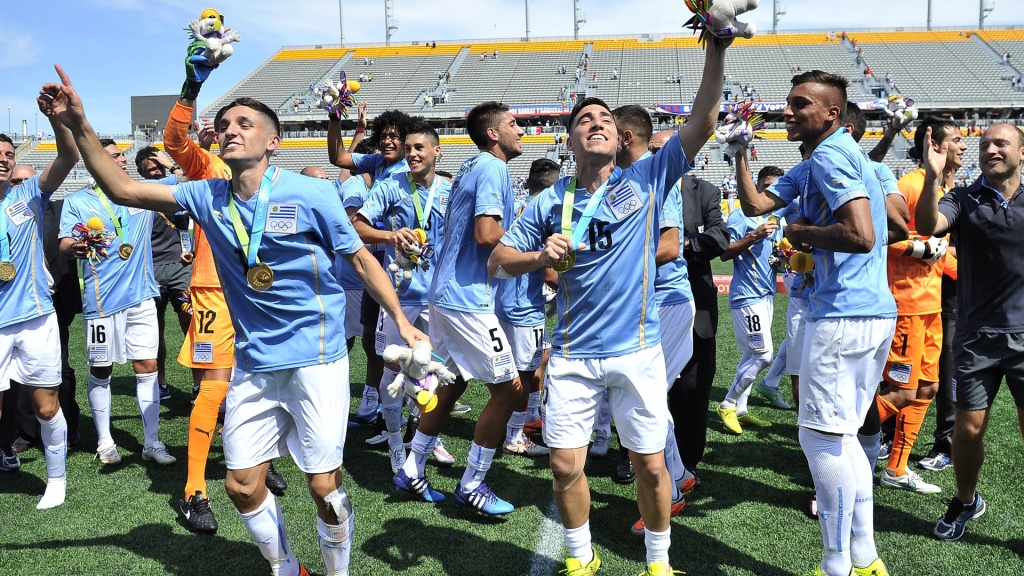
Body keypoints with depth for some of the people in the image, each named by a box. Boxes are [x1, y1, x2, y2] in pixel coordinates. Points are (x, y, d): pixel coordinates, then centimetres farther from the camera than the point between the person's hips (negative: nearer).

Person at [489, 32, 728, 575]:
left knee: (650, 464, 7)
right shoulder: (550, 202, 3)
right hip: (573, 354, 1)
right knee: (565, 465, 5)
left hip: (638, 351, -1)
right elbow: (497, 260, 4)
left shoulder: (647, 179, 0)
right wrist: (541, 256, -16)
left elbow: (702, 124, -8)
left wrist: (716, 49, -17)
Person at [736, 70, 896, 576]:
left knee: (821, 437, -2)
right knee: (841, 435, 18)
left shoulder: (829, 156, -13)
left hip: (842, 316, -11)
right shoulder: (820, 159, 19)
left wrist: (803, 233, -11)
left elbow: (861, 236, -25)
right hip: (876, 312, 11)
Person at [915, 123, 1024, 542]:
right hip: (976, 336, -1)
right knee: (968, 428, 5)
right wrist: (932, 178, -32)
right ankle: (965, 502, 30)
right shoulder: (964, 200, 1)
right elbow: (928, 225, -19)